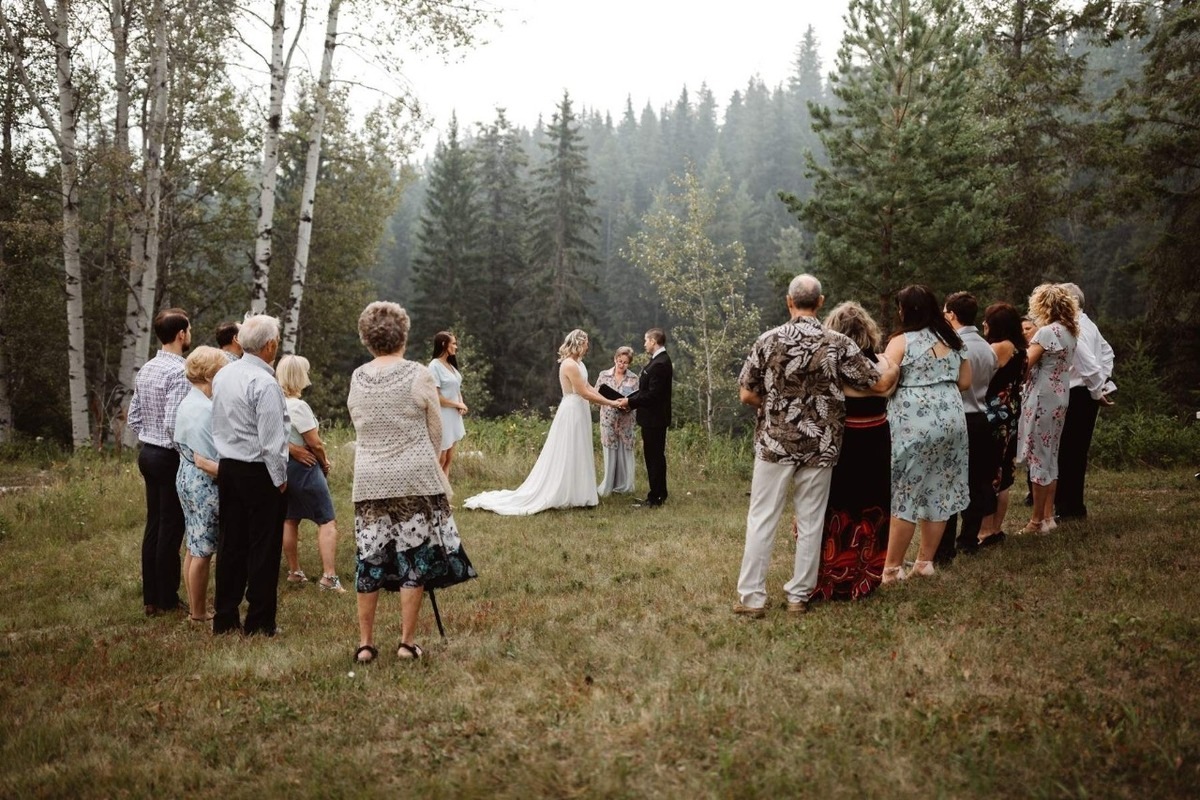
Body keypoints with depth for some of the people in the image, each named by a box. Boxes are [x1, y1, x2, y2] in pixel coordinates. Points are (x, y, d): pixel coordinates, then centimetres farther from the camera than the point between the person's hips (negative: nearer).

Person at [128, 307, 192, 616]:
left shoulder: (145, 370, 9)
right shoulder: (178, 371, -18)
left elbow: (134, 417, 13)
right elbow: (173, 423, -23)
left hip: (148, 453, 9)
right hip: (170, 457, -9)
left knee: (153, 525, 13)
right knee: (171, 529, 0)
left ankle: (150, 598, 21)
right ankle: (168, 600, 8)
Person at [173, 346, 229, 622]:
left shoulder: (187, 403, 10)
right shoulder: (206, 409, -21)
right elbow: (202, 460, -24)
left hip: (186, 478, 10)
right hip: (204, 484, -10)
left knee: (194, 547, 17)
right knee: (203, 551, 0)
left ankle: (194, 607, 27)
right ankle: (198, 612, 10)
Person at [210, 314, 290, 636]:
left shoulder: (222, 375, 8)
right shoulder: (264, 383, -18)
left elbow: (218, 424, 15)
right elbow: (271, 439, -19)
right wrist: (280, 478, -9)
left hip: (227, 468, 8)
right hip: (259, 473, -8)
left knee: (231, 544, 13)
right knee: (264, 548, 1)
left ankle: (225, 618, 20)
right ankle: (259, 622, 7)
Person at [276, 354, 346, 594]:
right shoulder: (298, 406, -21)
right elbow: (315, 443, -17)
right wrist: (325, 462, -2)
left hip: (283, 465, 9)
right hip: (304, 467, -8)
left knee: (289, 520, 16)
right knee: (327, 522, -5)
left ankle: (294, 571, 24)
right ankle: (329, 576, -11)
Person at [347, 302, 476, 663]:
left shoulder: (357, 379, 2)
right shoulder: (418, 375, -8)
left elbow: (359, 427, 10)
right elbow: (435, 432, 0)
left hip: (369, 480, 3)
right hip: (415, 477, -3)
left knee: (369, 559, 10)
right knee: (414, 557, 6)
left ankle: (365, 643, 15)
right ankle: (407, 642, 10)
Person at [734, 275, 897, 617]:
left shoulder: (768, 340, -4)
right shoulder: (838, 344, -5)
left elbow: (746, 395, -2)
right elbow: (881, 383, -1)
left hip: (774, 443, 0)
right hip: (819, 447, 1)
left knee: (761, 520, 6)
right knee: (810, 523, 10)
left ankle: (752, 597, 7)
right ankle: (799, 596, 17)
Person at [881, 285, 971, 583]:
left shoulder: (901, 342, -7)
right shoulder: (952, 340, 12)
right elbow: (965, 382, 15)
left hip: (914, 425, -6)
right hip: (951, 421, 6)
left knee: (905, 495, -1)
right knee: (939, 493, 11)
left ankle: (892, 567, 4)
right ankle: (925, 561, 19)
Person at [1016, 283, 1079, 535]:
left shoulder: (1047, 332, -16)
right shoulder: (1071, 332, 11)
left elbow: (1024, 365, -17)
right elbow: (1056, 365, 11)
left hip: (1042, 400, -9)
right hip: (1058, 400, 9)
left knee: (1039, 459, -2)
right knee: (1050, 458, 14)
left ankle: (1037, 520, 3)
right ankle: (1048, 516, 20)